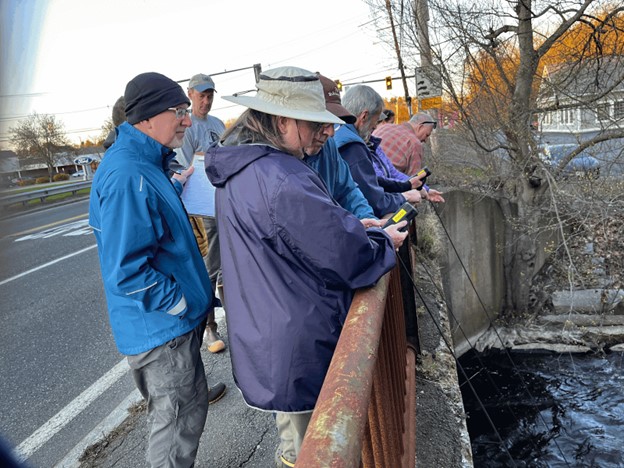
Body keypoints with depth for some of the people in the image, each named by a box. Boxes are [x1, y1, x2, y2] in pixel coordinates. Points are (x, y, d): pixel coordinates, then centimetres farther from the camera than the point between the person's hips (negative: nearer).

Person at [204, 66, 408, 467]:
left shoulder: (238, 170, 4)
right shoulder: (284, 181, -29)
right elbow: (348, 258, -23)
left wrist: (356, 226, 4)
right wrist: (383, 242, -3)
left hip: (263, 334, 10)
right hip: (298, 344, -9)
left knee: (292, 422, 32)